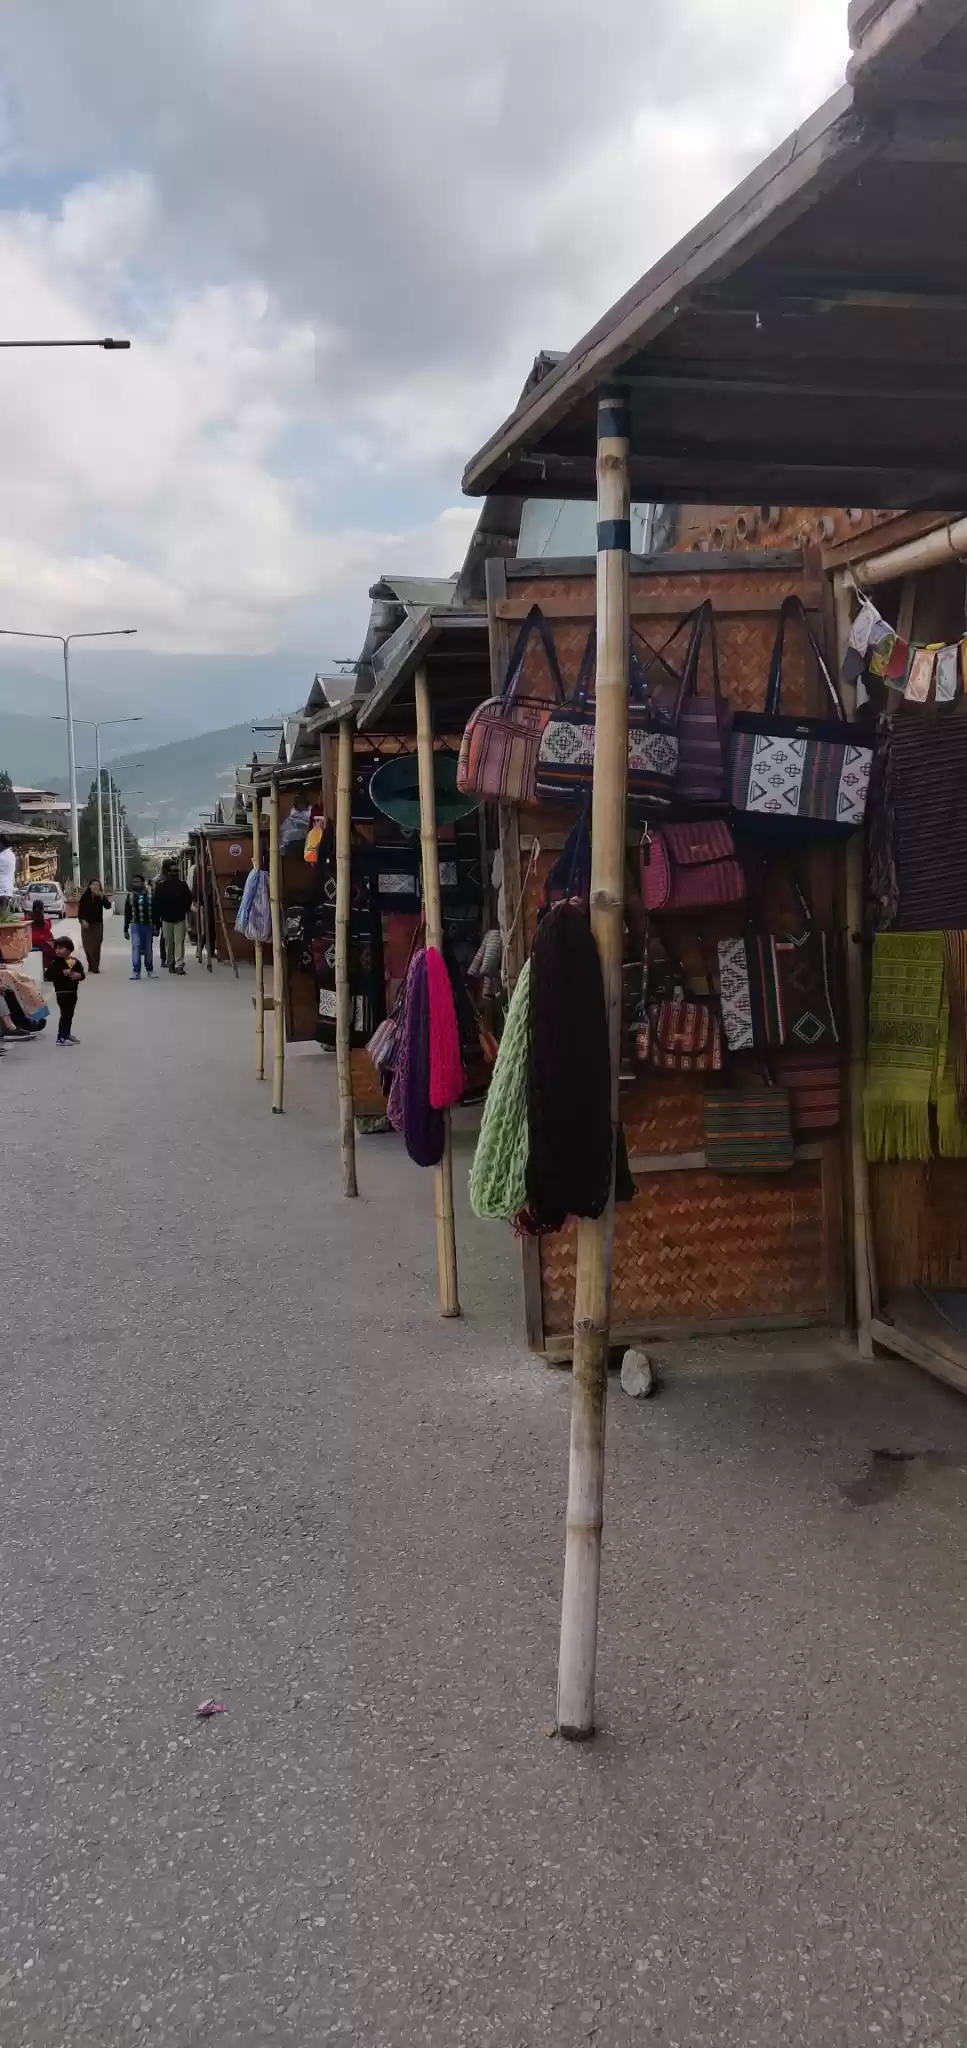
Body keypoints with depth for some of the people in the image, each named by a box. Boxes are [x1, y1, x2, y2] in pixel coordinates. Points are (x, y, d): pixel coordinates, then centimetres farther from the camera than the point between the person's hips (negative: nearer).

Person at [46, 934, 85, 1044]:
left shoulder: (75, 962, 4)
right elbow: (49, 975, -18)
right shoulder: (55, 963, -9)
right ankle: (61, 1038, -6)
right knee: (65, 1014, -9)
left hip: (73, 992, 6)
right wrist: (62, 973, -25)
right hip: (62, 992, -6)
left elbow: (82, 974, 10)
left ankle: (67, 1034, 31)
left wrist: (78, 975, -14)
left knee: (70, 1014, 16)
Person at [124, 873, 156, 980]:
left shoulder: (150, 895, 0)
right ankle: (136, 972, -12)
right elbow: (127, 914, 7)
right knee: (136, 947, -11)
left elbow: (154, 912, 2)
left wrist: (156, 927, -1)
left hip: (148, 925, 0)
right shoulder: (130, 896, 3)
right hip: (135, 925, 0)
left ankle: (149, 970, 23)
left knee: (148, 949, 10)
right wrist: (125, 929, 5)